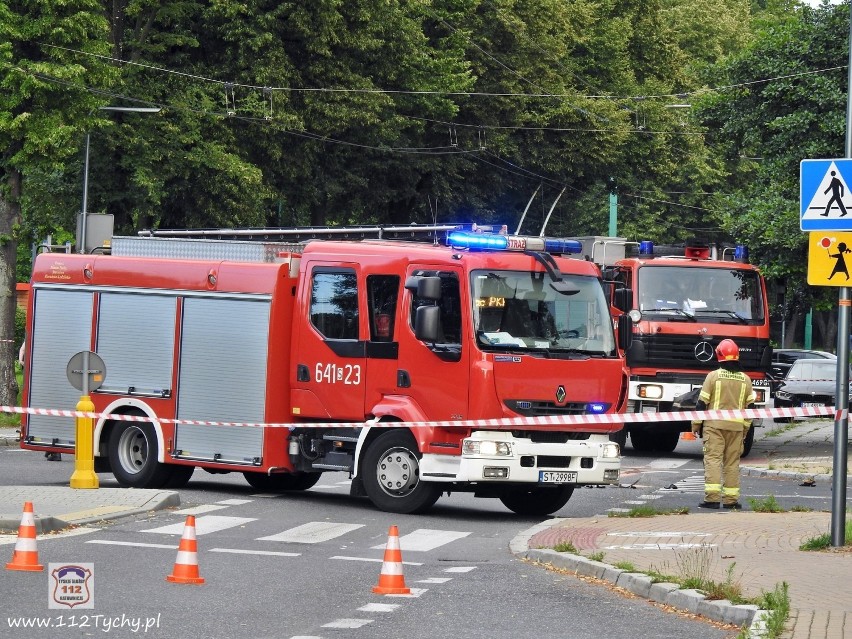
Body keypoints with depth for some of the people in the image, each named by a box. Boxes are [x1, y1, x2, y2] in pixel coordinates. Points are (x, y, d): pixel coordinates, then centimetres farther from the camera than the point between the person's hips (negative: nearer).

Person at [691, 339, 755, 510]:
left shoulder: (713, 376, -5)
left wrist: (696, 425, 6)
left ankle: (712, 497, -15)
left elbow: (702, 403, -4)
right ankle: (731, 499, 9)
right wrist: (745, 429, 20)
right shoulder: (745, 380, 6)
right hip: (736, 427, 3)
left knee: (713, 459, -5)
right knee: (732, 462, 8)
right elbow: (750, 406, 11)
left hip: (714, 425, -3)